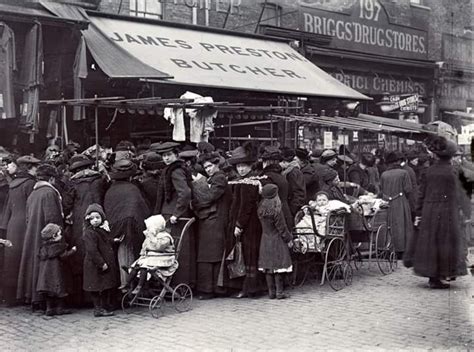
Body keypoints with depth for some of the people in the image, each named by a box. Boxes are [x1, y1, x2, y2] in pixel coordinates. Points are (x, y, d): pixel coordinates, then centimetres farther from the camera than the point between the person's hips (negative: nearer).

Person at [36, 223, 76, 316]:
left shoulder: (44, 245, 9)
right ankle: (60, 308, 6)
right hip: (56, 270, -7)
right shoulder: (59, 246, -11)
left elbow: (41, 256, 15)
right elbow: (63, 256, -16)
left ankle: (49, 308, 11)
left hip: (45, 270, 7)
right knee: (59, 288, 2)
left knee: (49, 289, 9)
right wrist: (72, 251, -3)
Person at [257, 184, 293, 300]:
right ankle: (279, 291, 1)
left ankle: (271, 292, 13)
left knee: (268, 267, 8)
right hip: (277, 240, -6)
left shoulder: (261, 208, 3)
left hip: (265, 241, 6)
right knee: (278, 267, 0)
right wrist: (288, 238, -1)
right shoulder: (276, 209, -15)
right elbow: (281, 227, -12)